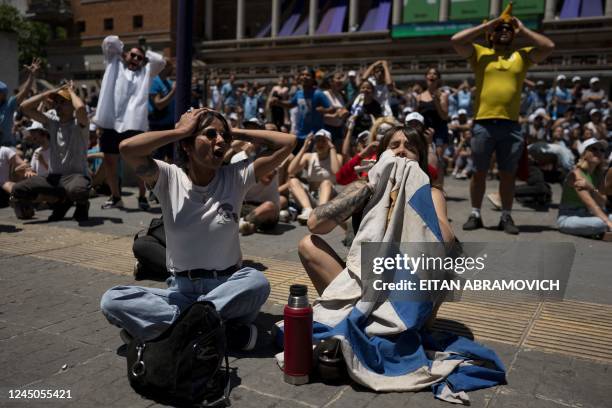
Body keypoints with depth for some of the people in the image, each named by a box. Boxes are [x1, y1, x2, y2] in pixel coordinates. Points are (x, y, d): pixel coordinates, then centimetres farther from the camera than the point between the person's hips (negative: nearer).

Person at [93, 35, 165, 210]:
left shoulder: (146, 72, 17)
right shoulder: (114, 64, 19)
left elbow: (160, 61, 5)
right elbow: (109, 42, 14)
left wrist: (146, 54, 20)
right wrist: (122, 51, 25)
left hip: (134, 124, -2)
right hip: (111, 122, 2)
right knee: (109, 161, 7)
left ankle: (142, 197, 12)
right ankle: (115, 197, 21)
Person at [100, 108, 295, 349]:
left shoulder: (236, 177, -3)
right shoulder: (169, 178, -4)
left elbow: (287, 143, -9)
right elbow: (127, 148, -22)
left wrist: (235, 133, -3)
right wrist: (181, 130, -12)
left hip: (227, 287, 0)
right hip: (180, 289, 0)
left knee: (257, 282, -33)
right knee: (111, 301, -22)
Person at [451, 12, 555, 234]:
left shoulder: (522, 55, 14)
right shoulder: (480, 53, 9)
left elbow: (549, 47, 4)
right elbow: (456, 40, -2)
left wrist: (522, 29, 10)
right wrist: (486, 26, 4)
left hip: (511, 124, 2)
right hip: (483, 123, -1)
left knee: (508, 174, 7)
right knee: (479, 172, 6)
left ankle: (506, 217, 17)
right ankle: (475, 215, 14)